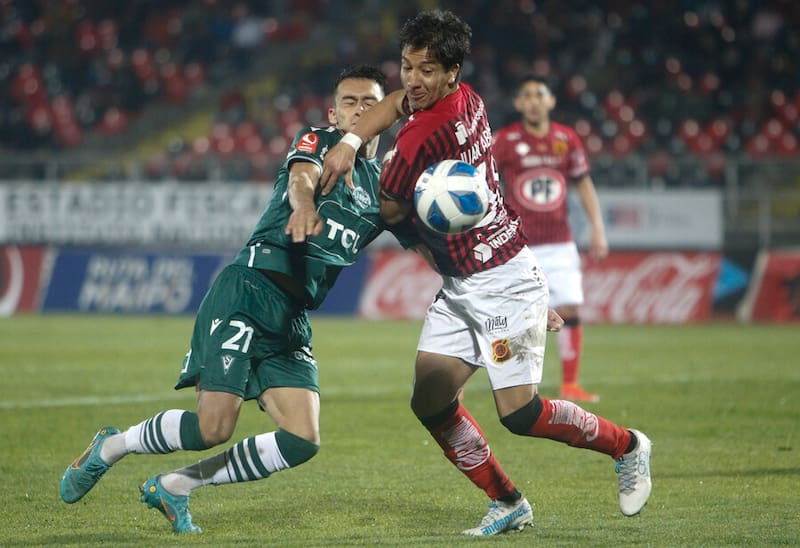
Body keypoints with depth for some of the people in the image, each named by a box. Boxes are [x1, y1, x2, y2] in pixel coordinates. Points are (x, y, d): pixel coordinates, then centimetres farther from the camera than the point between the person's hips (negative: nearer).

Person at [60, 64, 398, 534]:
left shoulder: (383, 188, 19)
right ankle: (112, 446, 11)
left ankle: (174, 487, 7)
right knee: (214, 427, -18)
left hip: (294, 319, 6)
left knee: (302, 442, -10)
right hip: (248, 292, -6)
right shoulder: (319, 141, 3)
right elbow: (301, 176, -20)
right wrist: (304, 205, -43)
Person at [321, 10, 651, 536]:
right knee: (430, 401, 0)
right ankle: (509, 504, 11)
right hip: (460, 289, 9)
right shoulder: (466, 98, 0)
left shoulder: (420, 138, -24)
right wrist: (349, 141, -7)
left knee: (519, 412, -10)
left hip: (501, 283, -9)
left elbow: (388, 212, -12)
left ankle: (627, 445, 14)